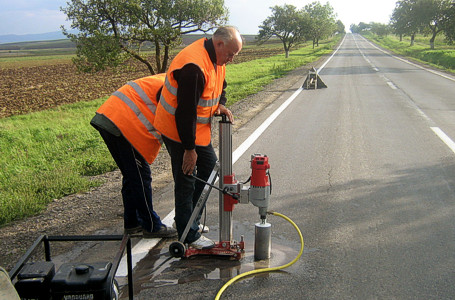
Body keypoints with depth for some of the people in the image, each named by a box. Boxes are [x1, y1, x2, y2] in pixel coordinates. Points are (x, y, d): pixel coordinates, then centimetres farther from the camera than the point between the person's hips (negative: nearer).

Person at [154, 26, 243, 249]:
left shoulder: (216, 57, 2)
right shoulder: (193, 66, -30)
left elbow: (219, 85, 20)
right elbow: (186, 111, -30)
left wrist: (219, 104, -2)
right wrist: (189, 149, -24)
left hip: (197, 126, 10)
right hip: (178, 130, -10)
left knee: (208, 163, 18)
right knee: (186, 179, -3)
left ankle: (188, 220, 32)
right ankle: (189, 235, 11)